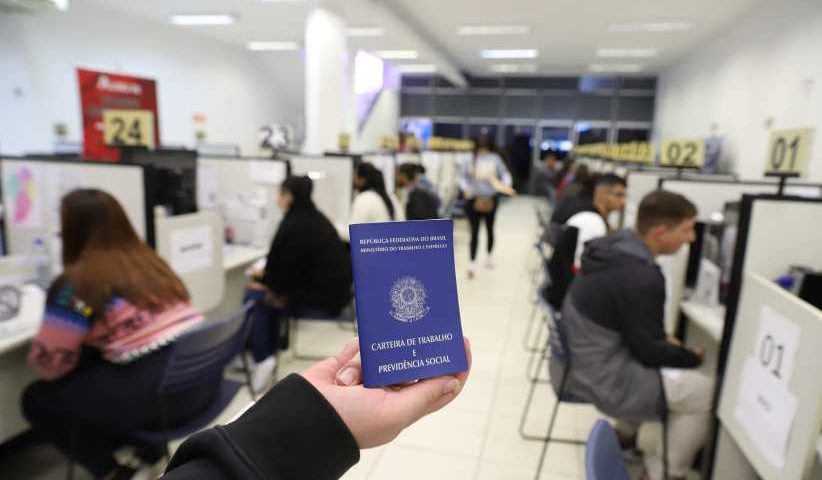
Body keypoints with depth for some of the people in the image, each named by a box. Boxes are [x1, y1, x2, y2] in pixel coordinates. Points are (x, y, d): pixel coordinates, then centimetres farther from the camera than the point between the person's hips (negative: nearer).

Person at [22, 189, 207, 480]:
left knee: (37, 398, 13)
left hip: (159, 395, -7)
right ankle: (149, 444, 24)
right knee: (92, 364, 30)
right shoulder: (150, 261, 11)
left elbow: (48, 366, -2)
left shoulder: (77, 282, -9)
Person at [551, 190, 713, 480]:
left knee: (666, 361, 29)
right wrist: (692, 357, 2)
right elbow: (648, 351, -15)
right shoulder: (643, 277, -26)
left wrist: (663, 341, 10)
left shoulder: (612, 248, 2)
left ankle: (626, 435, 39)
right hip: (598, 380, -9)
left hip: (576, 364, 9)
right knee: (702, 390, -1)